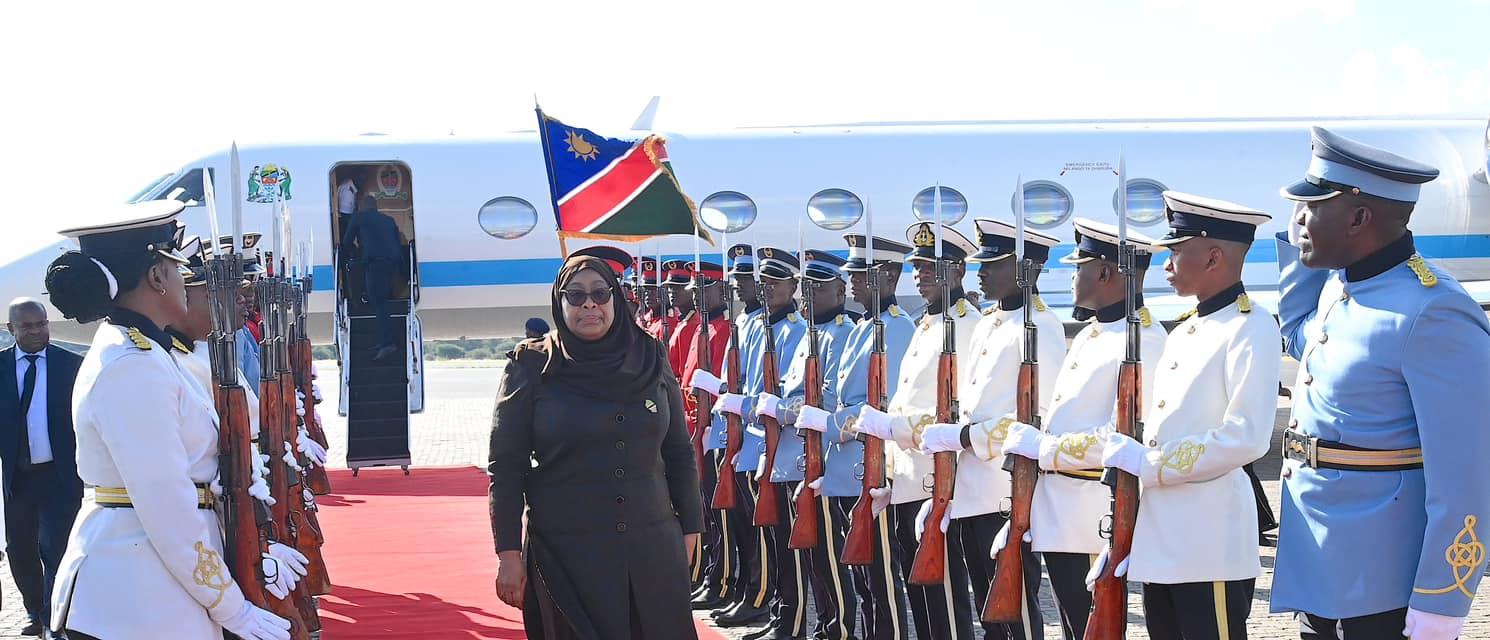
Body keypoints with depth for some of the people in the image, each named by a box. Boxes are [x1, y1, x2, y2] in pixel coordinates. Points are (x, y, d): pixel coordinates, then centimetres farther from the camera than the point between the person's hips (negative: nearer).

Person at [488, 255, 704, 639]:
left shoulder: (650, 361, 6)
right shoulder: (532, 367, -2)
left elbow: (679, 452, 12)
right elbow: (505, 465, -2)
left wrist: (689, 530, 10)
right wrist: (508, 554, -7)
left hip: (653, 549, 3)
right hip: (565, 555, -2)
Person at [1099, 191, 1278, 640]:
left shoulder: (1250, 329, -10)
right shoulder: (1182, 333, 16)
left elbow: (1246, 438, -19)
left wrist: (1148, 466, -15)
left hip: (1211, 543, -8)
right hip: (1157, 538, 8)